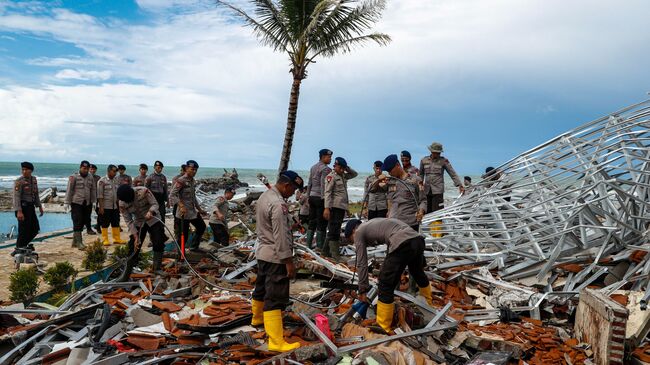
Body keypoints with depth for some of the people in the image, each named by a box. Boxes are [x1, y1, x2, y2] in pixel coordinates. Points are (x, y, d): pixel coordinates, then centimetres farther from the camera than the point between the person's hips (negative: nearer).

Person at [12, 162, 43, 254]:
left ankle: (23, 244, 32)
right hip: (22, 207, -8)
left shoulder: (34, 179, 9)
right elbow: (16, 197, -20)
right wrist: (19, 212, -27)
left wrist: (40, 206, 18)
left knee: (35, 229, 14)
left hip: (31, 207, 8)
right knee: (24, 229, -4)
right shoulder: (19, 181, -13)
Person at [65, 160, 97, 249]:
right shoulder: (74, 177, -4)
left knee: (83, 222, 9)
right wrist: (68, 203, -8)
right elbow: (69, 190, -5)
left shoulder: (90, 177, 10)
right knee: (77, 222, -6)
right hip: (76, 203, -5)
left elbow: (93, 190, 13)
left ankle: (74, 241, 22)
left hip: (87, 204, 5)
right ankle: (79, 242, -4)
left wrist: (93, 201, 7)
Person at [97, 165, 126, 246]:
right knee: (105, 224, 2)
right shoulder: (102, 181, -8)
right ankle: (105, 240, 10)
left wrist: (119, 204, 12)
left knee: (116, 223, 9)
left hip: (115, 206, 6)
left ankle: (117, 239, 16)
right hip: (105, 207, -6)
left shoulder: (116, 180, 10)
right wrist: (101, 207, -16)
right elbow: (100, 195, -12)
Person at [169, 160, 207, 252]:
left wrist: (199, 209, 23)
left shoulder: (193, 181, 12)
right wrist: (181, 205, -31)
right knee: (183, 234, -3)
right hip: (184, 213, -9)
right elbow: (172, 195, -21)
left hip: (193, 212, 9)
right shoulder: (181, 181, -14)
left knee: (202, 227, 18)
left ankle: (193, 247, 32)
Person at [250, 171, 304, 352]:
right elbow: (281, 237, -24)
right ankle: (276, 342, -3)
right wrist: (289, 262, -18)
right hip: (275, 257, -10)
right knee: (275, 298, -7)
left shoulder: (265, 196, 7)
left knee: (261, 288, 27)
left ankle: (257, 318, 47)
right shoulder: (278, 204, -23)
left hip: (263, 252, 10)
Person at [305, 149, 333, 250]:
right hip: (320, 198, -8)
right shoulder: (326, 169, -11)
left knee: (312, 222, 12)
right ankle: (319, 246, 1)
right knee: (321, 223, -2)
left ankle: (308, 244, 15)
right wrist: (325, 200, -18)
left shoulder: (313, 167, 15)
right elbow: (323, 185, -18)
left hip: (312, 197, 8)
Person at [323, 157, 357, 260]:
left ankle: (326, 251, 21)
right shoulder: (331, 176, -6)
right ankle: (335, 255, -8)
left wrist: (347, 168, 10)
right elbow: (327, 192, -13)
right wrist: (327, 208, -22)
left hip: (342, 207, 9)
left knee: (334, 231, 12)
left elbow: (355, 174, 28)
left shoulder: (343, 176, 18)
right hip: (335, 207, -9)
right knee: (334, 230, -8)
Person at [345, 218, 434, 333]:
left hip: (402, 244, -9)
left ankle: (383, 328, 10)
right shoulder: (373, 224, 35)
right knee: (417, 272, 35)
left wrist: (362, 290, 16)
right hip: (418, 239, 9)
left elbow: (361, 264, 11)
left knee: (385, 287, 3)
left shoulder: (359, 232, 14)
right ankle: (429, 301, 61)